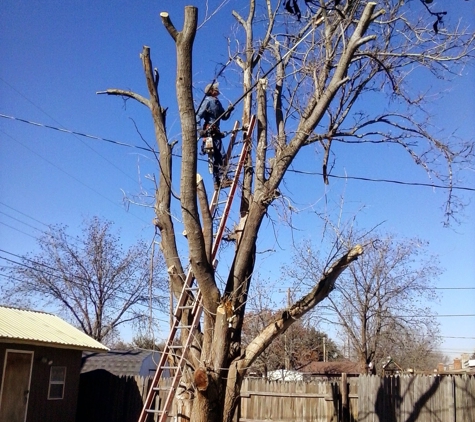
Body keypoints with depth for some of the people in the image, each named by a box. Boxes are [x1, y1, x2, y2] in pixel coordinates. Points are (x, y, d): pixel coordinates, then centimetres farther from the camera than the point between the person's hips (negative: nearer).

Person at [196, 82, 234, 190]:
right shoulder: (208, 101, -4)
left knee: (217, 157, 6)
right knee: (221, 155, -16)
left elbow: (224, 117, 23)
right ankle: (221, 179, -19)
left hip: (215, 132, 9)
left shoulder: (217, 102, 21)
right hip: (209, 131, -9)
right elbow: (199, 115, -13)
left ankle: (217, 181, 8)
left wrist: (228, 111, 3)